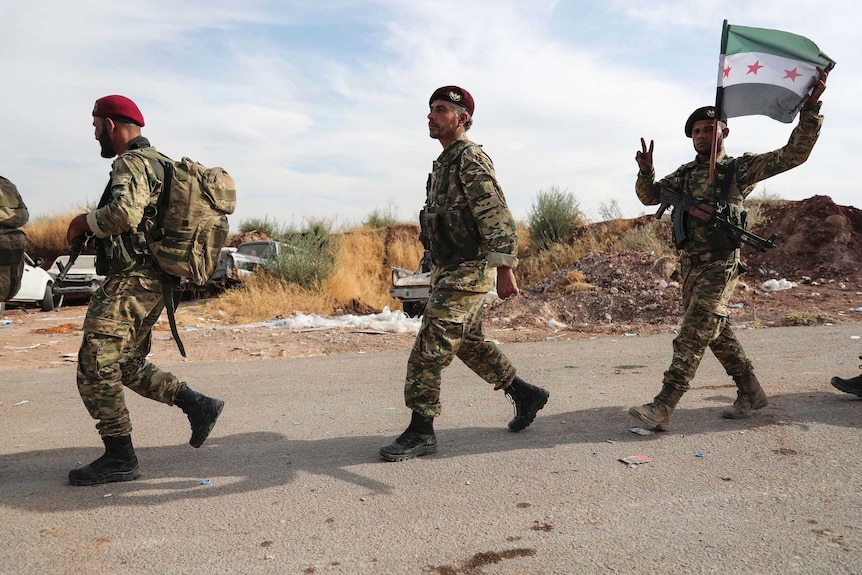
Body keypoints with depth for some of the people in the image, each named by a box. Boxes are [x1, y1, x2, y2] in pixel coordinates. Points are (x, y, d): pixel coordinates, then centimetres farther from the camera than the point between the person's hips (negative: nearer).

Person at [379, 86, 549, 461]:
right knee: (469, 343, 16)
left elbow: (498, 217, -21)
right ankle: (525, 394, 30)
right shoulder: (445, 162, 18)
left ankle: (421, 432, 0)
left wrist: (505, 269, -27)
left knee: (429, 350, -10)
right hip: (448, 271, 10)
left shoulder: (471, 159, -12)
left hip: (467, 272, -10)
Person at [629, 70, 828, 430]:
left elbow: (794, 154, -4)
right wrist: (646, 172, -5)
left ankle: (663, 407, -15)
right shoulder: (684, 174, 16)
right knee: (716, 332, 12)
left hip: (721, 264, -6)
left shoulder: (740, 169, 2)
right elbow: (649, 196, 15)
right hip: (690, 263, 6)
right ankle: (751, 393, 27)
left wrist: (810, 107, -13)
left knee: (693, 334, -12)